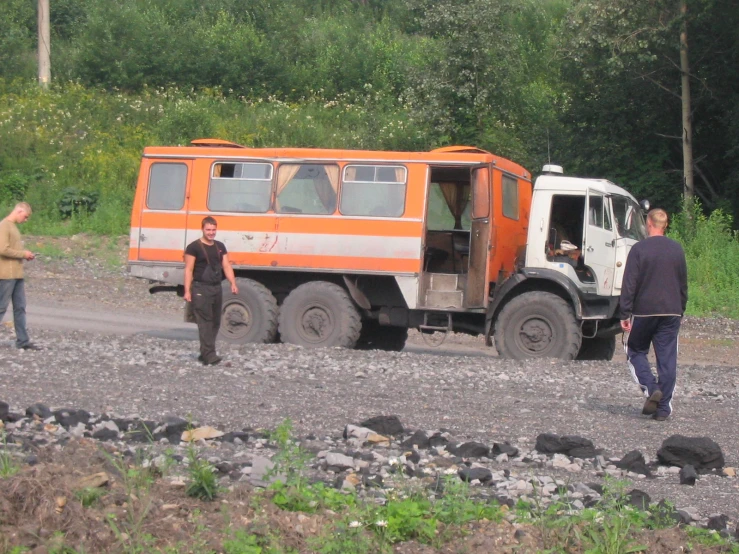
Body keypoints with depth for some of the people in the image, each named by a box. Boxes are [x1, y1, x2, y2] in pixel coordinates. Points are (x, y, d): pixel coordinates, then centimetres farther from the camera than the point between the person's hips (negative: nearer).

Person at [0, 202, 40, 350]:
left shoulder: (13, 227, 17)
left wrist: (25, 254, 6)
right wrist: (23, 254, -13)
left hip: (17, 274, 9)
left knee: (20, 308, 8)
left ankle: (22, 340, 9)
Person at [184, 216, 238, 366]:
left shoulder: (220, 246, 14)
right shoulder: (194, 247, -5)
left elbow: (226, 266, 12)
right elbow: (188, 270, -8)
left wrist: (233, 283, -3)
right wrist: (187, 290, -14)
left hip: (216, 288, 7)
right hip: (201, 289, -7)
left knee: (215, 322, 10)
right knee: (205, 322, -12)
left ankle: (205, 353, 19)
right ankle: (209, 355, -17)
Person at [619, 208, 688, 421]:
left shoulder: (639, 249, -7)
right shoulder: (677, 249, 8)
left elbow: (629, 284, -10)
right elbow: (683, 284, 16)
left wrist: (625, 314, -6)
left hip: (645, 310, -3)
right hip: (672, 312, 3)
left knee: (636, 351, 13)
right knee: (667, 360, 4)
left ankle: (651, 388, -9)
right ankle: (663, 408, 2)